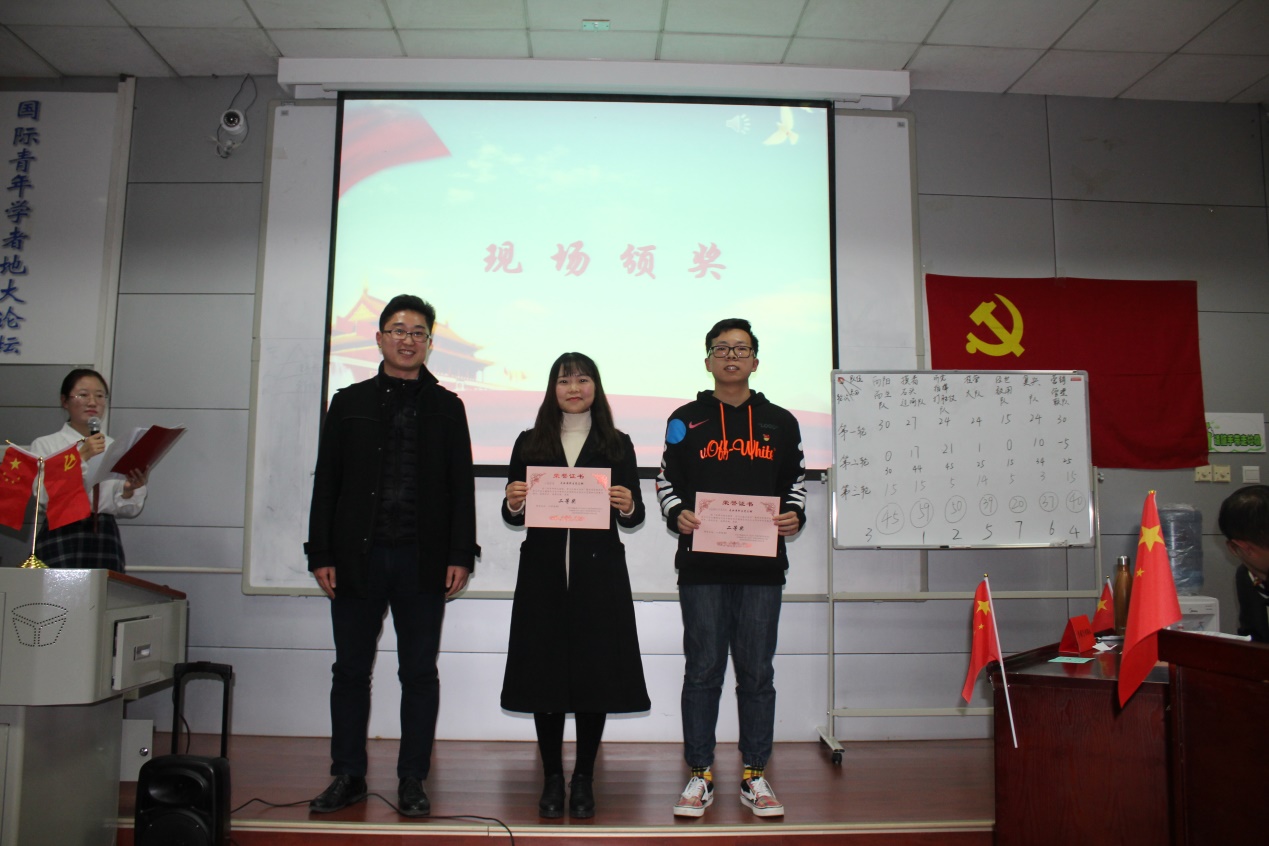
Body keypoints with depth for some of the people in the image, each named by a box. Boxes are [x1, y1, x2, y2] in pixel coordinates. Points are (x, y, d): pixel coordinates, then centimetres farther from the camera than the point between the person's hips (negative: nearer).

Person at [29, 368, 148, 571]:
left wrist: (129, 490, -11)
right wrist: (82, 456, -14)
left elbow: (127, 509, 10)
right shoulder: (45, 445, 6)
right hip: (62, 541, -2)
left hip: (106, 540, 2)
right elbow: (45, 496, -10)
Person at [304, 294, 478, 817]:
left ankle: (412, 782, 14)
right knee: (351, 670, 8)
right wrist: (321, 554, 0)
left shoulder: (446, 407, 8)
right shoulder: (350, 402, 11)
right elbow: (327, 482, 8)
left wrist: (460, 555, -4)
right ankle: (348, 776, 21)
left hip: (422, 560, -1)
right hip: (357, 557, 1)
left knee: (419, 673, 4)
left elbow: (461, 486, 4)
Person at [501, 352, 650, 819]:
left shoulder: (617, 444, 8)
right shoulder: (530, 443, 9)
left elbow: (633, 517, 7)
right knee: (545, 673, 3)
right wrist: (513, 503, -12)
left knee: (595, 674, 1)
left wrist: (628, 506, -15)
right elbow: (513, 516, 10)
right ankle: (552, 778, 19)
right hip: (543, 573, 1)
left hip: (598, 574, 0)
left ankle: (583, 780, 17)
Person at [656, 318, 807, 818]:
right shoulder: (686, 420, 9)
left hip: (762, 566, 1)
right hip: (701, 566, -1)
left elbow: (794, 481, 15)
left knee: (757, 673, 5)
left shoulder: (780, 422, 13)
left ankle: (754, 776, 17)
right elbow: (667, 481, 9)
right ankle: (700, 776, 14)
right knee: (703, 671, 3)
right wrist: (677, 516, -10)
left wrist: (795, 516, -4)